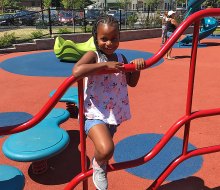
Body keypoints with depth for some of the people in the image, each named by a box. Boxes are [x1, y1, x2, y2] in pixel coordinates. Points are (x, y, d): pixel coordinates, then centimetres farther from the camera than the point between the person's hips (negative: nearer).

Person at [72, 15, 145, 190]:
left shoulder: (120, 57, 7)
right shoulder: (93, 56, -13)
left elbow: (132, 83, 13)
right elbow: (76, 71, -33)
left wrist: (137, 67, -5)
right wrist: (106, 65, -29)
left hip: (114, 114, 7)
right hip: (95, 114, -6)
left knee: (105, 150, 23)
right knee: (106, 150, -28)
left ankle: (101, 168, 51)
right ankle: (98, 165, 8)